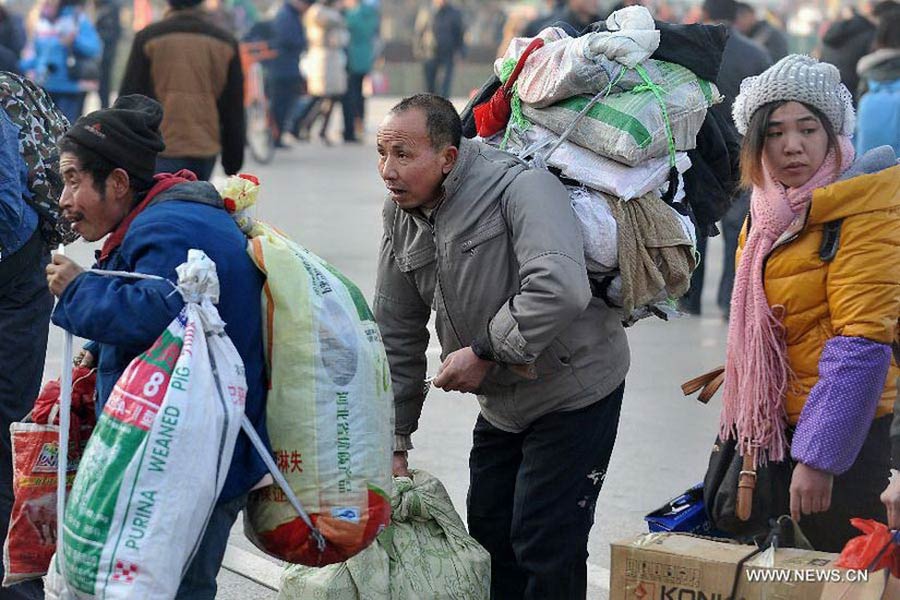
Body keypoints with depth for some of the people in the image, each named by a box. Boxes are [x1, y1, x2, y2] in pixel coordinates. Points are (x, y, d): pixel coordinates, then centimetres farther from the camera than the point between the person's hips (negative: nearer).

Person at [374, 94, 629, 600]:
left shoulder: (522, 186, -24)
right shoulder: (401, 216, 0)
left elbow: (561, 289, -39)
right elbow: (396, 335, 6)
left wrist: (484, 352, -30)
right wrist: (393, 442, 6)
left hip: (573, 391, -8)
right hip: (501, 402, 8)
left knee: (544, 547, -8)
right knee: (489, 534, 15)